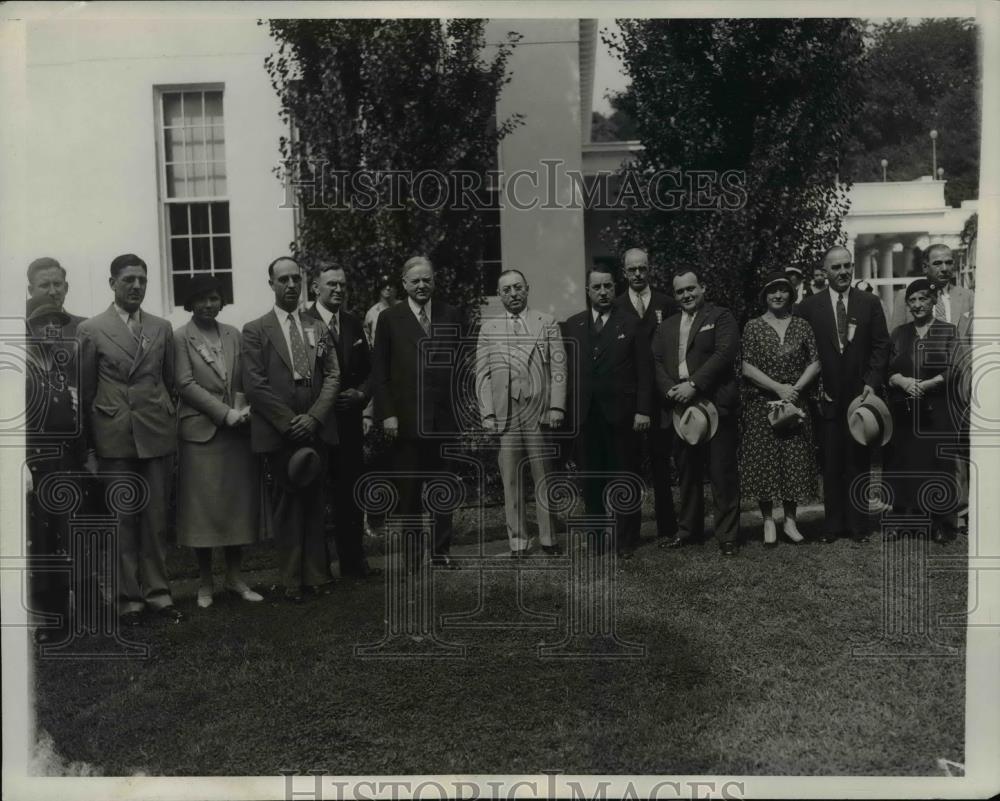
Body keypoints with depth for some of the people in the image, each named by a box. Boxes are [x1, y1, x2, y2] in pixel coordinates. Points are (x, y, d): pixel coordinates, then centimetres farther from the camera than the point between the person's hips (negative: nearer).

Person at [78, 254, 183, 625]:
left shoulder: (162, 328, 9)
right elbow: (85, 392, 2)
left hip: (158, 437, 2)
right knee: (122, 520, 5)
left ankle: (157, 591, 18)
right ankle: (129, 597, 15)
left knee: (156, 519, 8)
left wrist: (171, 426, 8)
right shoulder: (91, 330, 1)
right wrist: (88, 447, 1)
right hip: (114, 439, -2)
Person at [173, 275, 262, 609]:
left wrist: (242, 410, -9)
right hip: (200, 431, -4)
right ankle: (205, 584, 13)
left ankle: (234, 578, 17)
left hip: (236, 431, 4)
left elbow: (242, 381, 10)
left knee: (238, 504, 6)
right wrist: (226, 413, -14)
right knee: (203, 508, 1)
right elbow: (185, 384, -9)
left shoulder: (233, 335, 12)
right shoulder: (181, 337, -1)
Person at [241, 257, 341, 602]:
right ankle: (293, 580, 13)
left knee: (314, 503, 9)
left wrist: (313, 416, -8)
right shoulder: (255, 331, 1)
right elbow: (254, 385, -7)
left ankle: (317, 574, 18)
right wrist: (289, 421, -11)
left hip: (315, 429, 3)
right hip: (277, 432, -3)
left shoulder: (317, 329, 13)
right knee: (286, 506, 3)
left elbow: (332, 376, 6)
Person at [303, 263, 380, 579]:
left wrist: (361, 394, -4)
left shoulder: (353, 323, 12)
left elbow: (368, 370, 14)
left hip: (349, 420, 5)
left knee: (351, 493, 9)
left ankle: (353, 561, 21)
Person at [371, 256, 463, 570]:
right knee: (408, 491, 7)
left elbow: (460, 365, 7)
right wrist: (387, 414, -8)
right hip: (405, 420, -2)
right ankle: (410, 553, 19)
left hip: (444, 417, 2)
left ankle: (441, 550, 20)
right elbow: (379, 371, 0)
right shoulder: (390, 318, 2)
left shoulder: (451, 316, 8)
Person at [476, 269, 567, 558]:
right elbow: (482, 374, 9)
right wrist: (487, 413, 0)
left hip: (540, 413, -1)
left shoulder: (547, 323, 9)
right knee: (511, 480, 3)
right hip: (504, 414, 1)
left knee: (545, 478, 2)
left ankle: (548, 538, 12)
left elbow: (558, 368, 3)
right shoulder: (488, 328, 13)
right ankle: (517, 541, 11)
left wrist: (556, 407, -6)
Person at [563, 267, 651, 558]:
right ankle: (598, 537, 16)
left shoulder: (631, 323, 3)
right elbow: (566, 369, 7)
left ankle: (626, 539, 15)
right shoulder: (573, 325, 10)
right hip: (585, 414, 2)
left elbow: (644, 370, -1)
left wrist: (643, 410, -8)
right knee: (592, 479, 6)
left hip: (621, 413, -2)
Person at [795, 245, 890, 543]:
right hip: (827, 396, 0)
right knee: (831, 463, 4)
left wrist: (872, 382, -7)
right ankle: (833, 524, 13)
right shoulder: (808, 306, 3)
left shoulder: (870, 303, 5)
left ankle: (859, 524, 16)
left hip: (861, 394, 1)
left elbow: (881, 347, 4)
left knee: (859, 462, 7)